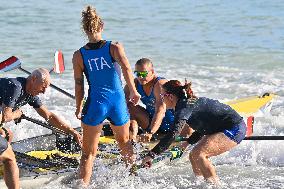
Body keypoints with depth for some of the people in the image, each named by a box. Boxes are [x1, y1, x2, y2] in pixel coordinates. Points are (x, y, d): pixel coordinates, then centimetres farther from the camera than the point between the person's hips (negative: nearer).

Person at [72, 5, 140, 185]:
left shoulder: (79, 55, -2)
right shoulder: (115, 47, -3)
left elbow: (79, 85, 0)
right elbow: (126, 68, -18)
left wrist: (79, 109, 10)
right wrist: (133, 91, -7)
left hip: (95, 104, -1)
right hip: (118, 103, 2)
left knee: (89, 153, 7)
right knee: (125, 143, 27)